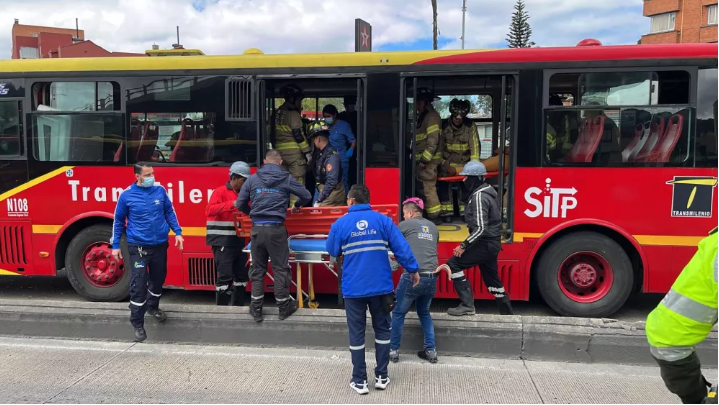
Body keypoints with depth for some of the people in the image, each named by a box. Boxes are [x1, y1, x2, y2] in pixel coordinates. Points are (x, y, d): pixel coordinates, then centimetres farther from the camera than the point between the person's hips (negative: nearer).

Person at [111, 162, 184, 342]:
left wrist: (177, 232, 2)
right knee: (138, 285, -6)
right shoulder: (127, 195, -7)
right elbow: (118, 221, 3)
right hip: (138, 247, -3)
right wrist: (115, 245, 2)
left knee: (158, 279, 18)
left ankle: (153, 307, 43)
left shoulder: (160, 190, -1)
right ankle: (138, 324, 4)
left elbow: (170, 212, 10)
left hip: (160, 245, 3)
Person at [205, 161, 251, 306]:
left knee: (242, 274, 11)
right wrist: (231, 204, -30)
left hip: (238, 241, 8)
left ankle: (238, 306, 22)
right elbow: (209, 210, -24)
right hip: (223, 242, -8)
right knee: (225, 276, -8)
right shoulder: (221, 191, -9)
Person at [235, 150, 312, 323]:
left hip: (257, 229, 2)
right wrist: (297, 206, 27)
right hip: (276, 229, -2)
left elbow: (240, 204, 6)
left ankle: (256, 309, 17)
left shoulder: (252, 178, 5)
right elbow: (306, 196, 7)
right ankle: (284, 308, 17)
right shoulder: (287, 178, 1)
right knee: (280, 269, 7)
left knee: (257, 269, 11)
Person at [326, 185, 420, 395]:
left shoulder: (340, 223, -2)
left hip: (353, 288, -1)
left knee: (356, 333, 8)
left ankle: (359, 381, 14)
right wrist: (413, 269, 1)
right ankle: (382, 376, 21)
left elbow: (332, 252, 7)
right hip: (381, 286, 1)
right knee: (382, 329, 15)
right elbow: (401, 246, -6)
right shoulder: (383, 220, -1)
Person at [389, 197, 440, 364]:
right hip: (431, 277, 5)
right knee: (424, 312, 24)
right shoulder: (433, 227, 17)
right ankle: (431, 350, 21)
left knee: (398, 313, 12)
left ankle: (393, 350, 19)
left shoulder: (406, 225, 2)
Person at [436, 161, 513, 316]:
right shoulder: (488, 190, 11)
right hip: (492, 242, 10)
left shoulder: (479, 196, -20)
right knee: (491, 277, 18)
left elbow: (480, 228, -26)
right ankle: (506, 311, 28)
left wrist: (463, 246, -21)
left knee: (453, 265, -9)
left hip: (485, 243, -10)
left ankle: (467, 305, -9)